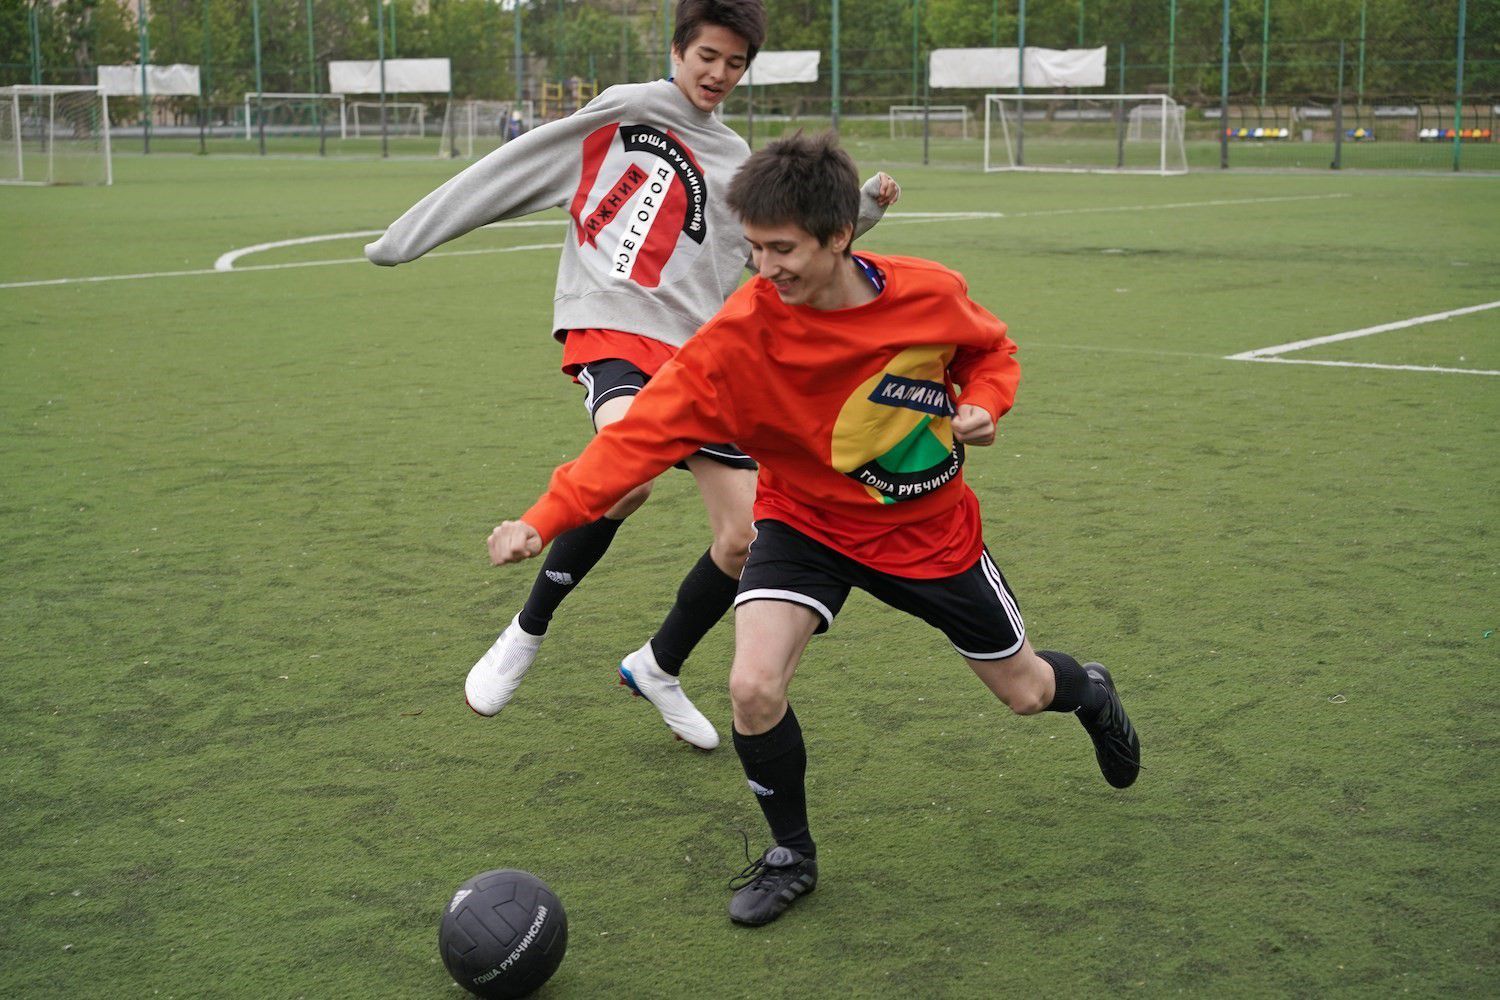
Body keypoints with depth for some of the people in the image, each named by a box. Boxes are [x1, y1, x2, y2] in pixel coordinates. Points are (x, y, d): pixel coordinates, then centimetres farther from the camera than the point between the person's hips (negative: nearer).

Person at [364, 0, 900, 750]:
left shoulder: (738, 166, 21)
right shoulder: (624, 113, 5)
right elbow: (514, 170, 4)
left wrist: (866, 207, 16)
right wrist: (412, 235, 3)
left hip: (699, 351, 6)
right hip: (612, 330, -6)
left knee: (749, 535, -1)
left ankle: (658, 669, 24)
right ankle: (527, 633, -11)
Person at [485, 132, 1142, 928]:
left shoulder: (929, 295, -21)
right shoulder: (739, 334, -26)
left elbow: (991, 352, 2)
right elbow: (645, 432, -31)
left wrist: (981, 405, -20)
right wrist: (544, 520, -42)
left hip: (931, 530, 1)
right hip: (806, 524, -1)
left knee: (1024, 692, 14)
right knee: (753, 688, -24)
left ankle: (1089, 692, 56)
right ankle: (790, 856, 4)